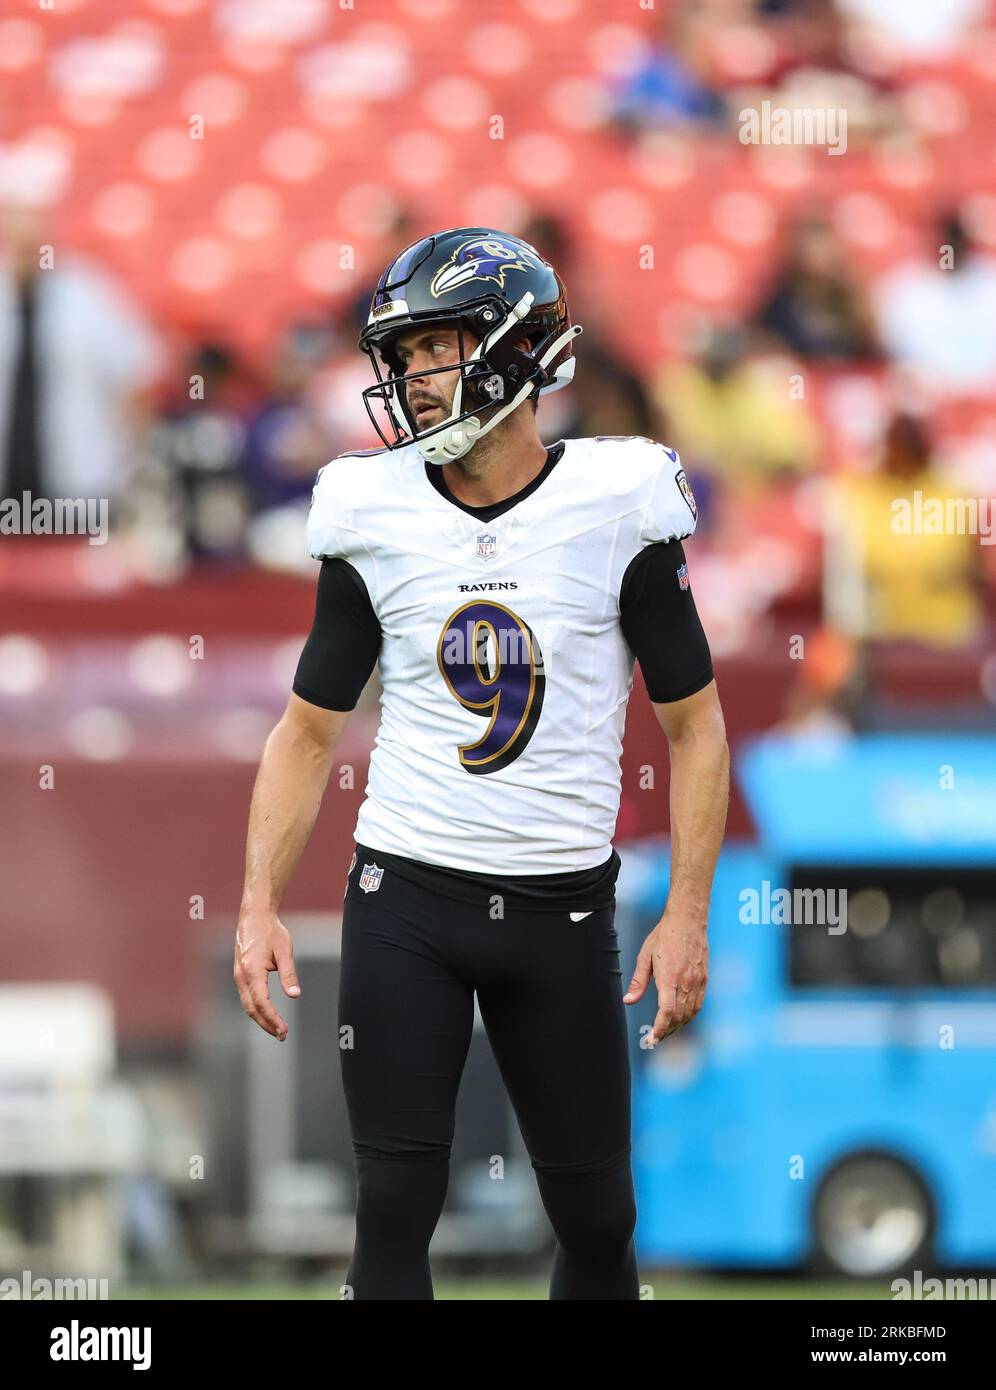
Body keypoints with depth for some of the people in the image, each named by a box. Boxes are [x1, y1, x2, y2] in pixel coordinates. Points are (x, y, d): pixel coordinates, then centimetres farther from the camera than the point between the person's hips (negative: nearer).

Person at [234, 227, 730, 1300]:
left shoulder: (617, 506, -5)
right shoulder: (374, 517, 0)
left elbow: (693, 723, 2)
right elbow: (308, 730, 8)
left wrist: (687, 911, -5)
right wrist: (259, 905, -2)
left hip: (560, 908, -1)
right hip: (404, 899, 1)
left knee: (596, 1216, 7)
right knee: (394, 1208, -4)